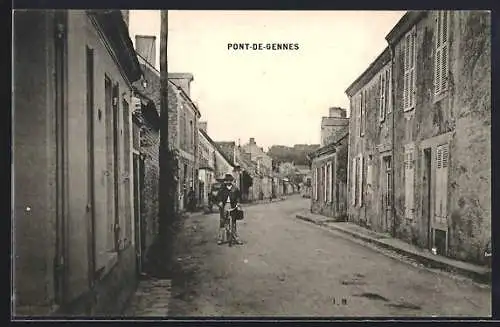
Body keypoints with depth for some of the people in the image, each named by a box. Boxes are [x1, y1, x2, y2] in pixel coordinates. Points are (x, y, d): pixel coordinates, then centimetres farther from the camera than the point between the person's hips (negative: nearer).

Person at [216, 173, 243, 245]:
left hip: (232, 206, 0)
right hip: (224, 206, 0)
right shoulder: (222, 189, 9)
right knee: (222, 222, -2)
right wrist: (220, 202, -13)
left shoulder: (235, 189, 11)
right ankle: (220, 238, 4)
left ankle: (235, 238, 7)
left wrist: (238, 202, -6)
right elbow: (218, 196, 3)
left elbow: (238, 196, 10)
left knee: (233, 222, 1)